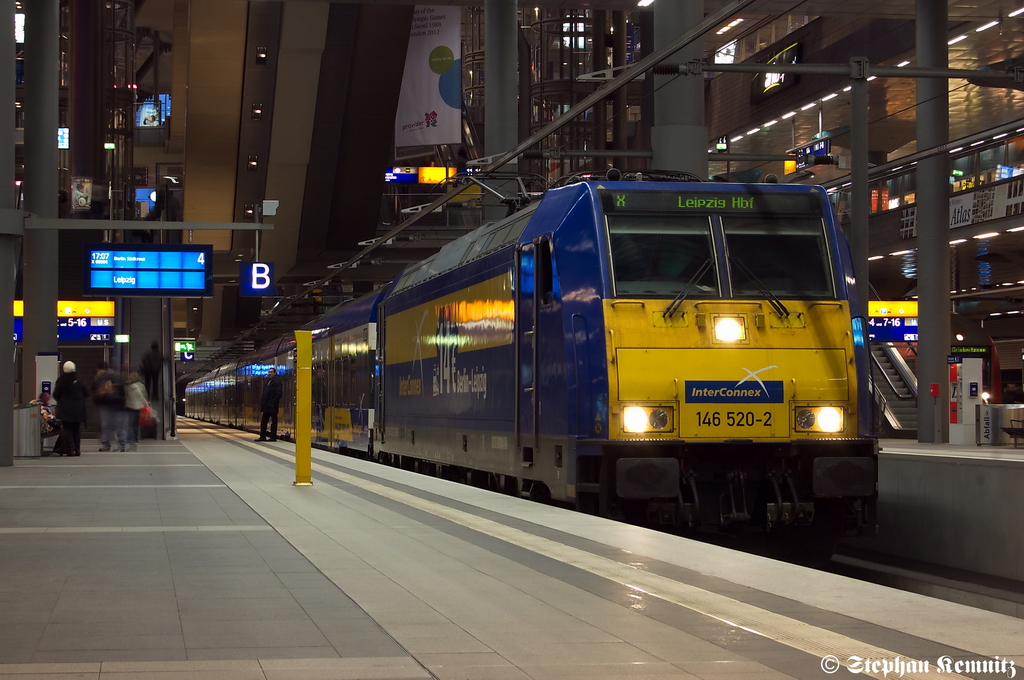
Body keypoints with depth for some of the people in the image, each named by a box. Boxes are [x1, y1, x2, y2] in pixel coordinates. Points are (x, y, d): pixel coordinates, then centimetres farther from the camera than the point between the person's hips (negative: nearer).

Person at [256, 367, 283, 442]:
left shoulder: (277, 381, -9)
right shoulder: (268, 382, 18)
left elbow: (278, 394, -16)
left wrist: (273, 403, -19)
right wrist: (262, 404, 13)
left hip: (272, 406, -9)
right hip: (267, 406, 9)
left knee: (273, 421, -2)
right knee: (263, 421, 9)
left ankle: (273, 437, 1)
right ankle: (263, 436, 12)